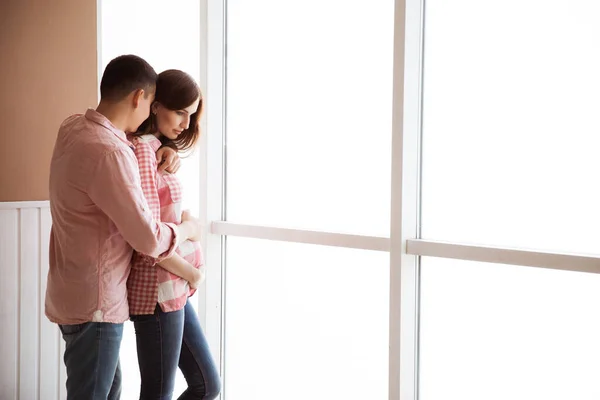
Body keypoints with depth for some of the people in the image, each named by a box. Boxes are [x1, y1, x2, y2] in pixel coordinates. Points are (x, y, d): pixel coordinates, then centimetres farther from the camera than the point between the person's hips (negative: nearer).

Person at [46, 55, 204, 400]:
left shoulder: (74, 128, 2)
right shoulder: (108, 152, -27)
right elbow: (149, 239, -26)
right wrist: (187, 229, -4)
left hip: (78, 292, 9)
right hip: (94, 302, -9)